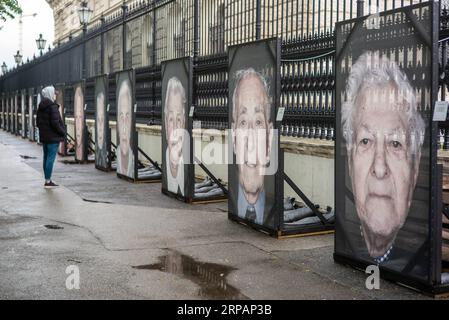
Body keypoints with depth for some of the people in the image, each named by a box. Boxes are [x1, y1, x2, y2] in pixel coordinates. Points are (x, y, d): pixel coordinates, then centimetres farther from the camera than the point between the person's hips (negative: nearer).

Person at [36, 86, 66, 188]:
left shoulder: (41, 107, 11)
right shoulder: (52, 106, -15)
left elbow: (38, 122, 17)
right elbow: (55, 122, -20)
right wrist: (63, 132, -9)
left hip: (44, 136, 9)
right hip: (53, 137, -9)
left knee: (46, 157, 13)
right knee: (51, 158, -6)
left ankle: (47, 180, 20)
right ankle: (48, 181, -6)